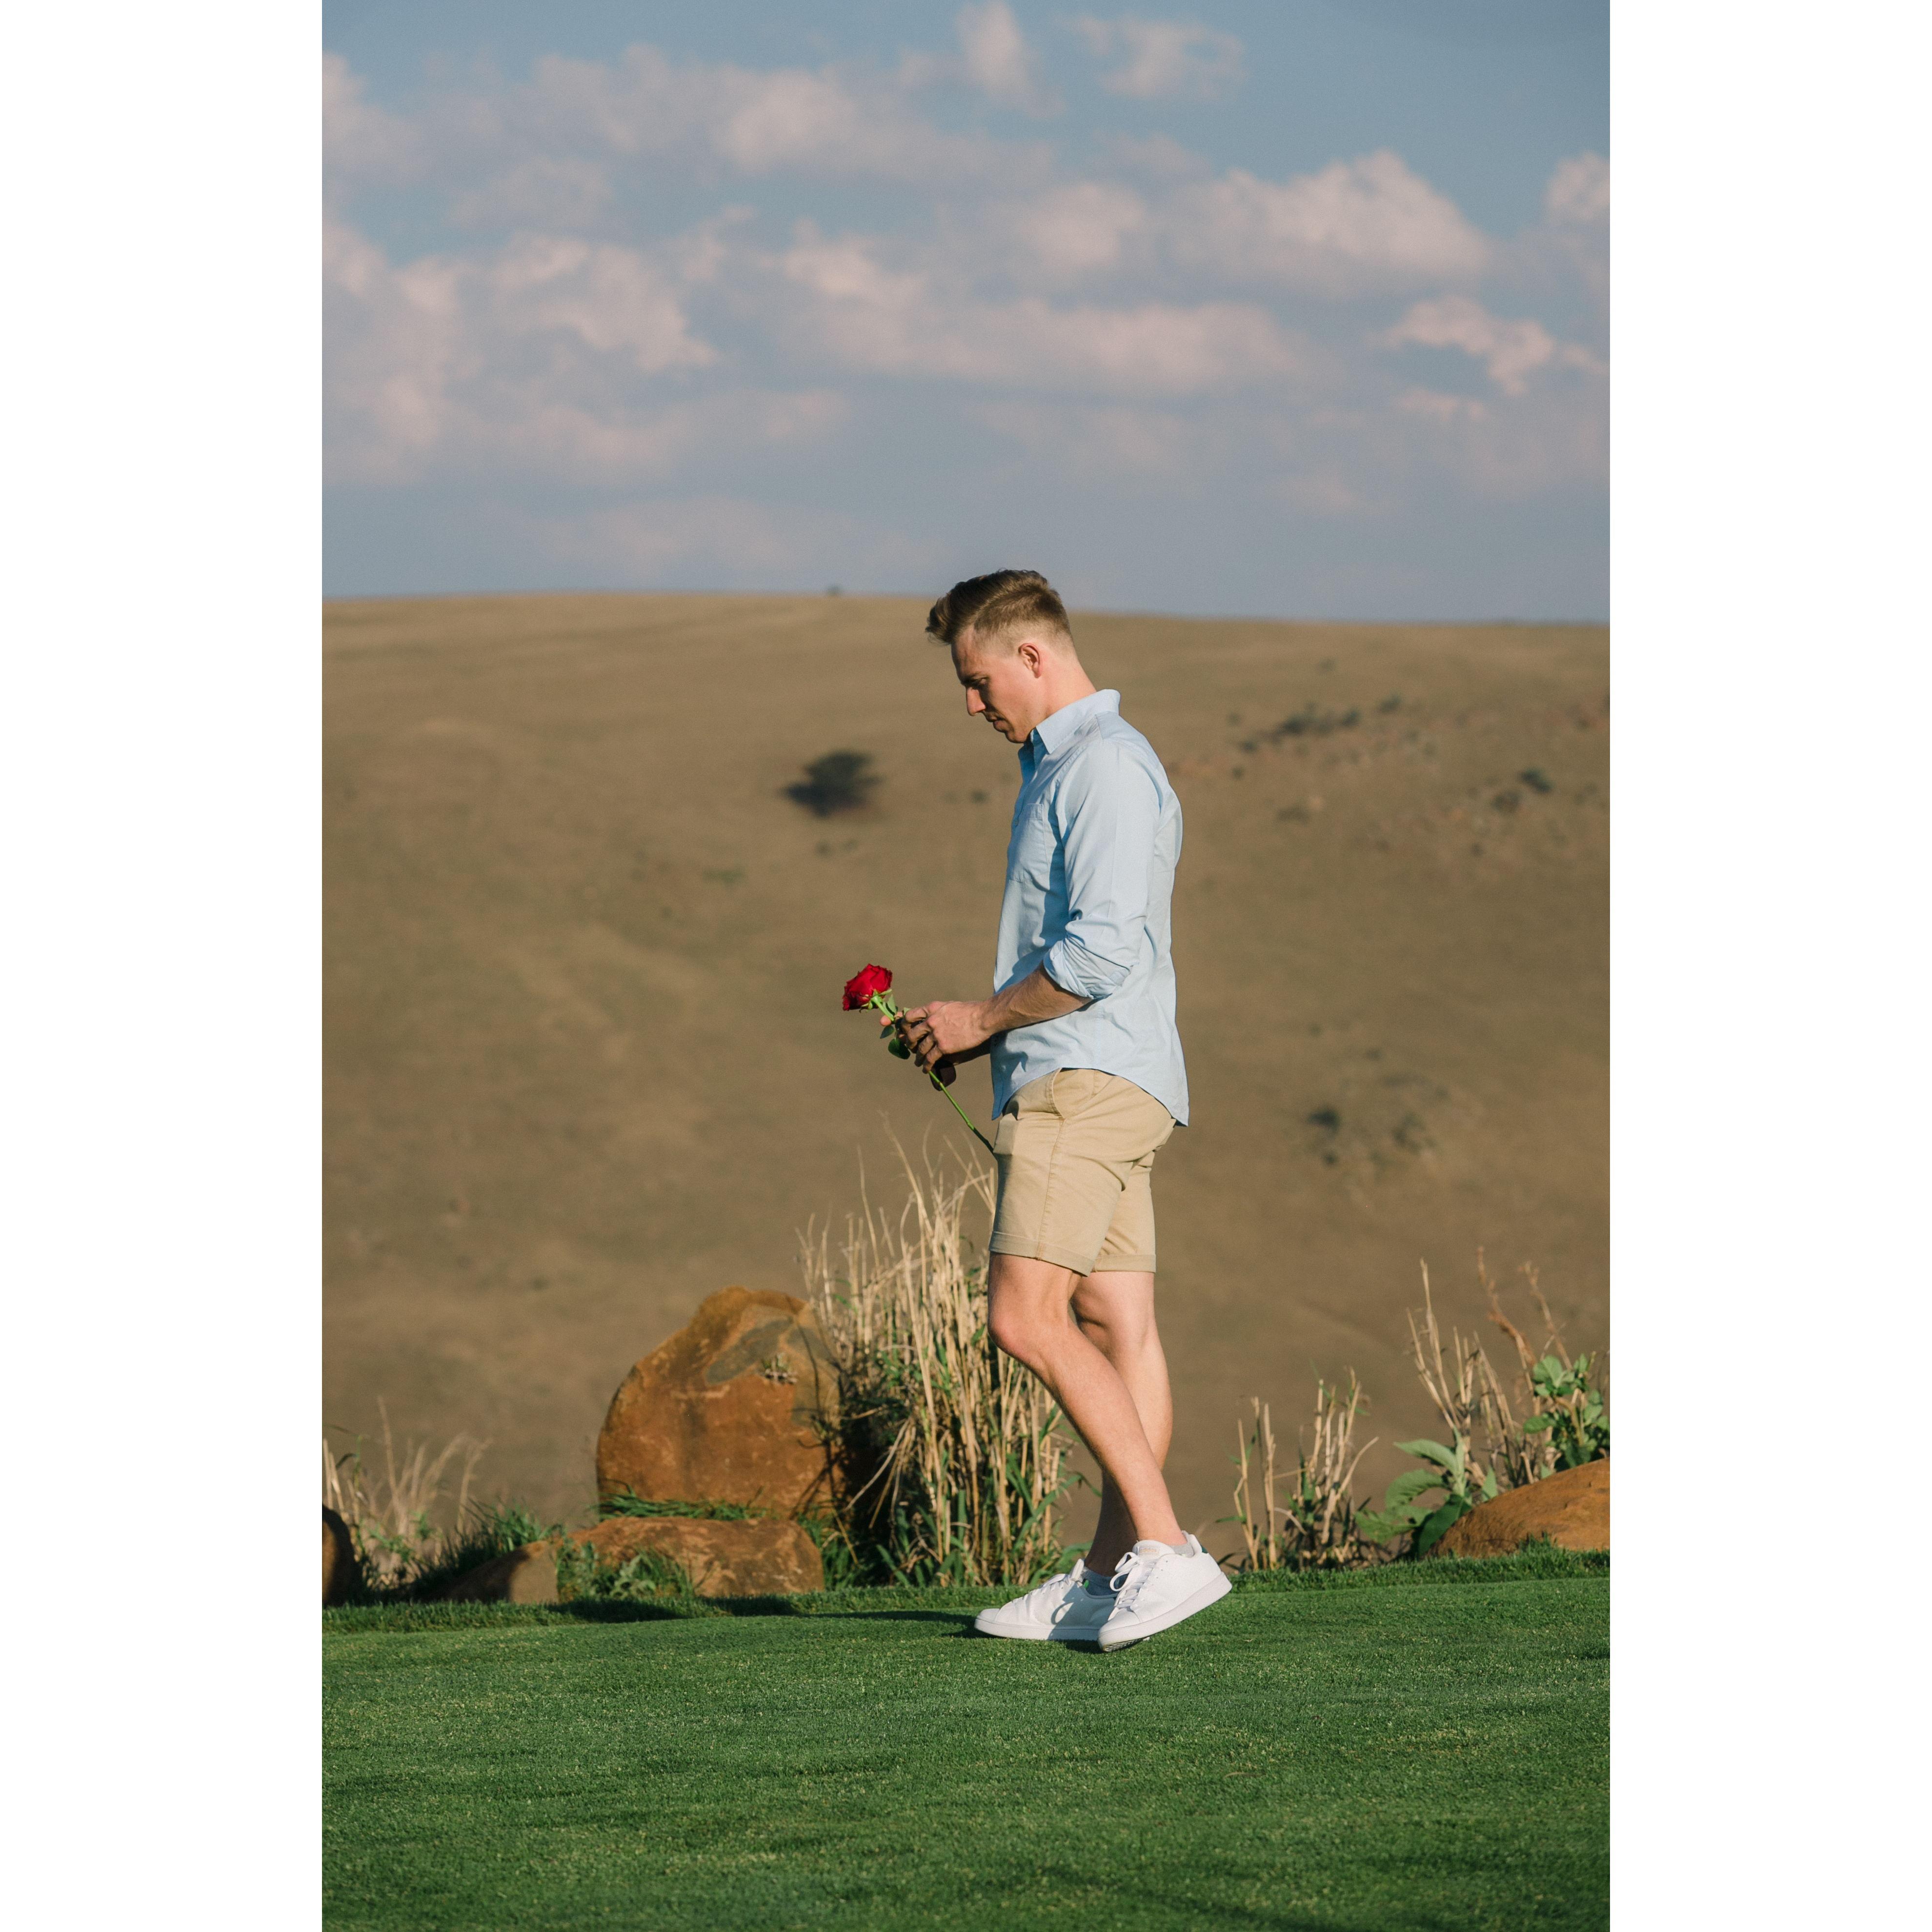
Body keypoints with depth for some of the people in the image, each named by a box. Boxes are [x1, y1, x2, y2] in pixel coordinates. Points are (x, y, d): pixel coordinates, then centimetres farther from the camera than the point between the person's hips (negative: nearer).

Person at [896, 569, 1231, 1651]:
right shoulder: (1063, 767, 22)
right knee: (1118, 1330, 6)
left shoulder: (1109, 768, -11)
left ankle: (1163, 1548, -22)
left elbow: (1102, 950, -20)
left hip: (1088, 1077, -10)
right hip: (1089, 1083, 10)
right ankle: (1112, 1582, 5)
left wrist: (984, 1018, -9)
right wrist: (979, 1033, 17)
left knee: (1028, 1316, -18)